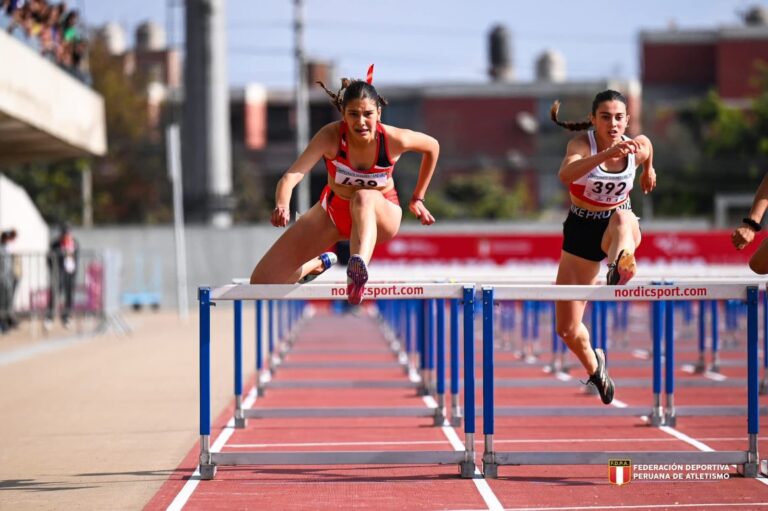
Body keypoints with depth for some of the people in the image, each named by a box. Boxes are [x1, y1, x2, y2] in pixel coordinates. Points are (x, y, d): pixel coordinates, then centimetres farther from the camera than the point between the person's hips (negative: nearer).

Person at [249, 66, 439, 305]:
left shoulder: (394, 140, -23)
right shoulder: (331, 136, -27)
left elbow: (432, 146, 0)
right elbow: (292, 175, -39)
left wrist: (417, 198, 5)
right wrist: (282, 206, -60)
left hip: (382, 214, -2)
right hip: (332, 213, 2)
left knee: (364, 198, -41)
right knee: (262, 283, -1)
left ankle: (358, 268, -65)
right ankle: (318, 264, 33)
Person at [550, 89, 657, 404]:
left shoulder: (640, 146, -10)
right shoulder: (582, 143, -20)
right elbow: (565, 174, -44)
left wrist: (648, 171, 37)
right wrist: (607, 154, -57)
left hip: (620, 226, 0)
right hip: (581, 230, 0)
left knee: (622, 218, -41)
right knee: (567, 330, 2)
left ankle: (619, 267, -74)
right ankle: (594, 367, 36)